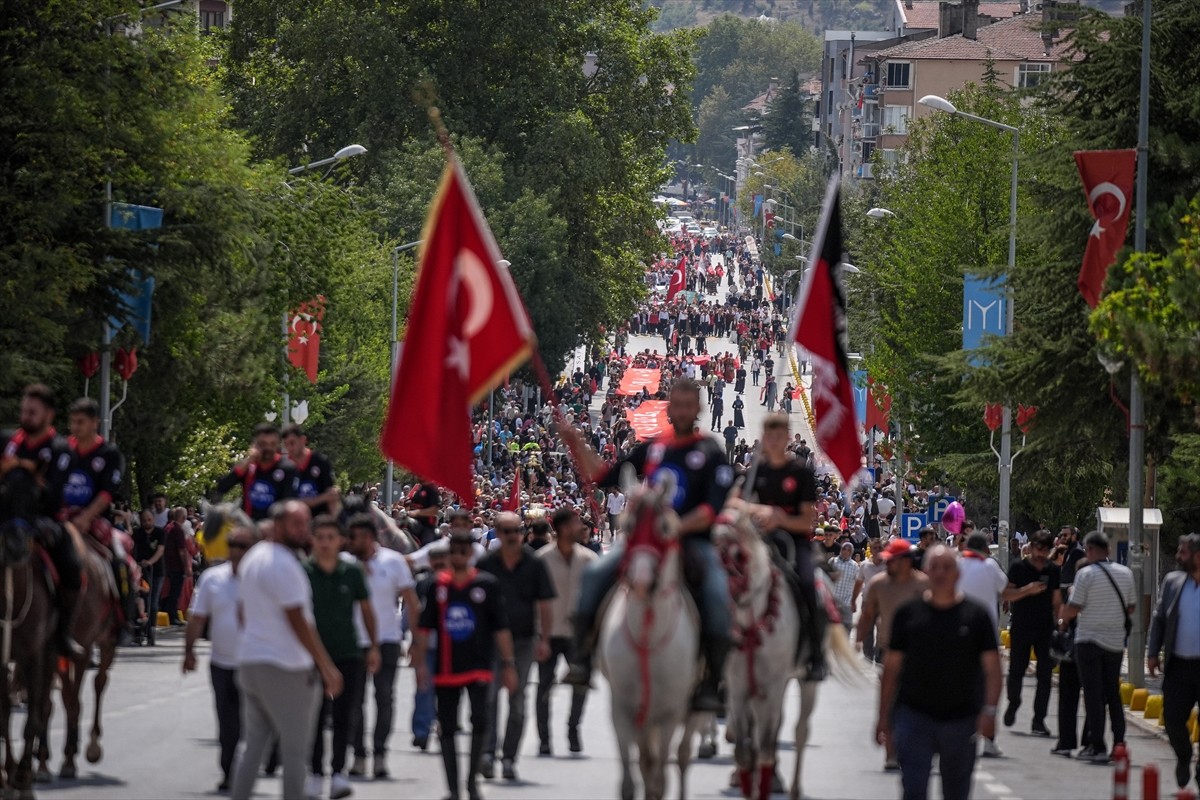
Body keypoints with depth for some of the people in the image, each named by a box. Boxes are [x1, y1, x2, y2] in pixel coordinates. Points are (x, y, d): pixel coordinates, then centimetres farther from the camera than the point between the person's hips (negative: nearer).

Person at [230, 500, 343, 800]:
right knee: (295, 749, -3)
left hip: (249, 661, 9)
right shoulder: (283, 564, -16)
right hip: (284, 668, -9)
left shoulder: (253, 558, 14)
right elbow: (298, 621, -18)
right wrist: (327, 667, -16)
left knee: (253, 744, 12)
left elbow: (243, 611, 22)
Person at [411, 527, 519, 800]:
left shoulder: (486, 584, 0)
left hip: (478, 666, -2)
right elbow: (425, 628, 6)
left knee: (479, 720, -17)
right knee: (446, 729, 4)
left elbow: (500, 627, 3)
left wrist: (508, 664, 1)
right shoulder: (437, 586, 4)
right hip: (446, 670, 2)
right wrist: (420, 663, -1)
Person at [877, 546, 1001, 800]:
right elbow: (892, 666, 6)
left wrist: (989, 710, -16)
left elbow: (992, 667, -2)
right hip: (914, 716, -1)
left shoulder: (975, 615, 0)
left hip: (961, 720, 1)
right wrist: (884, 716, 3)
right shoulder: (909, 613, 2)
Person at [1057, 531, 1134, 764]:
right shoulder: (1125, 573, 3)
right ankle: (1119, 744, 11)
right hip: (1116, 641, 5)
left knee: (1094, 695, -1)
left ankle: (1097, 747, -4)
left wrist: (1062, 621, 8)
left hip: (1090, 640, -5)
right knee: (1114, 694, 13)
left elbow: (1073, 608, -12)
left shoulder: (1086, 574, -13)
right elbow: (1130, 607, 10)